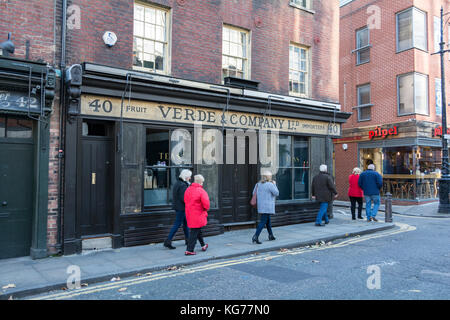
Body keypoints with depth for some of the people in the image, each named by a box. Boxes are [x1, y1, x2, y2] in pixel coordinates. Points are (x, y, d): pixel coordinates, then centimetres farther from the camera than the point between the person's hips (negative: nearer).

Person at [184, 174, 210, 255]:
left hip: (189, 214, 8)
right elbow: (206, 203, -23)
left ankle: (203, 245, 37)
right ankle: (189, 250, 1)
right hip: (198, 214, -8)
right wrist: (206, 208, -2)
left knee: (198, 230, 22)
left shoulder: (188, 190, 5)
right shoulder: (201, 191, -17)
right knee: (194, 232, -1)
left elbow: (185, 201, 13)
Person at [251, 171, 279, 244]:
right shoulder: (270, 184, -14)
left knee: (268, 220, 21)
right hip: (268, 207, -7)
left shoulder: (258, 184, 5)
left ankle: (271, 236, 31)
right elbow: (276, 193, -7)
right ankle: (255, 237, -15)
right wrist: (274, 184, 4)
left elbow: (254, 193, 11)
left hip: (260, 206, 7)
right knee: (262, 222, -7)